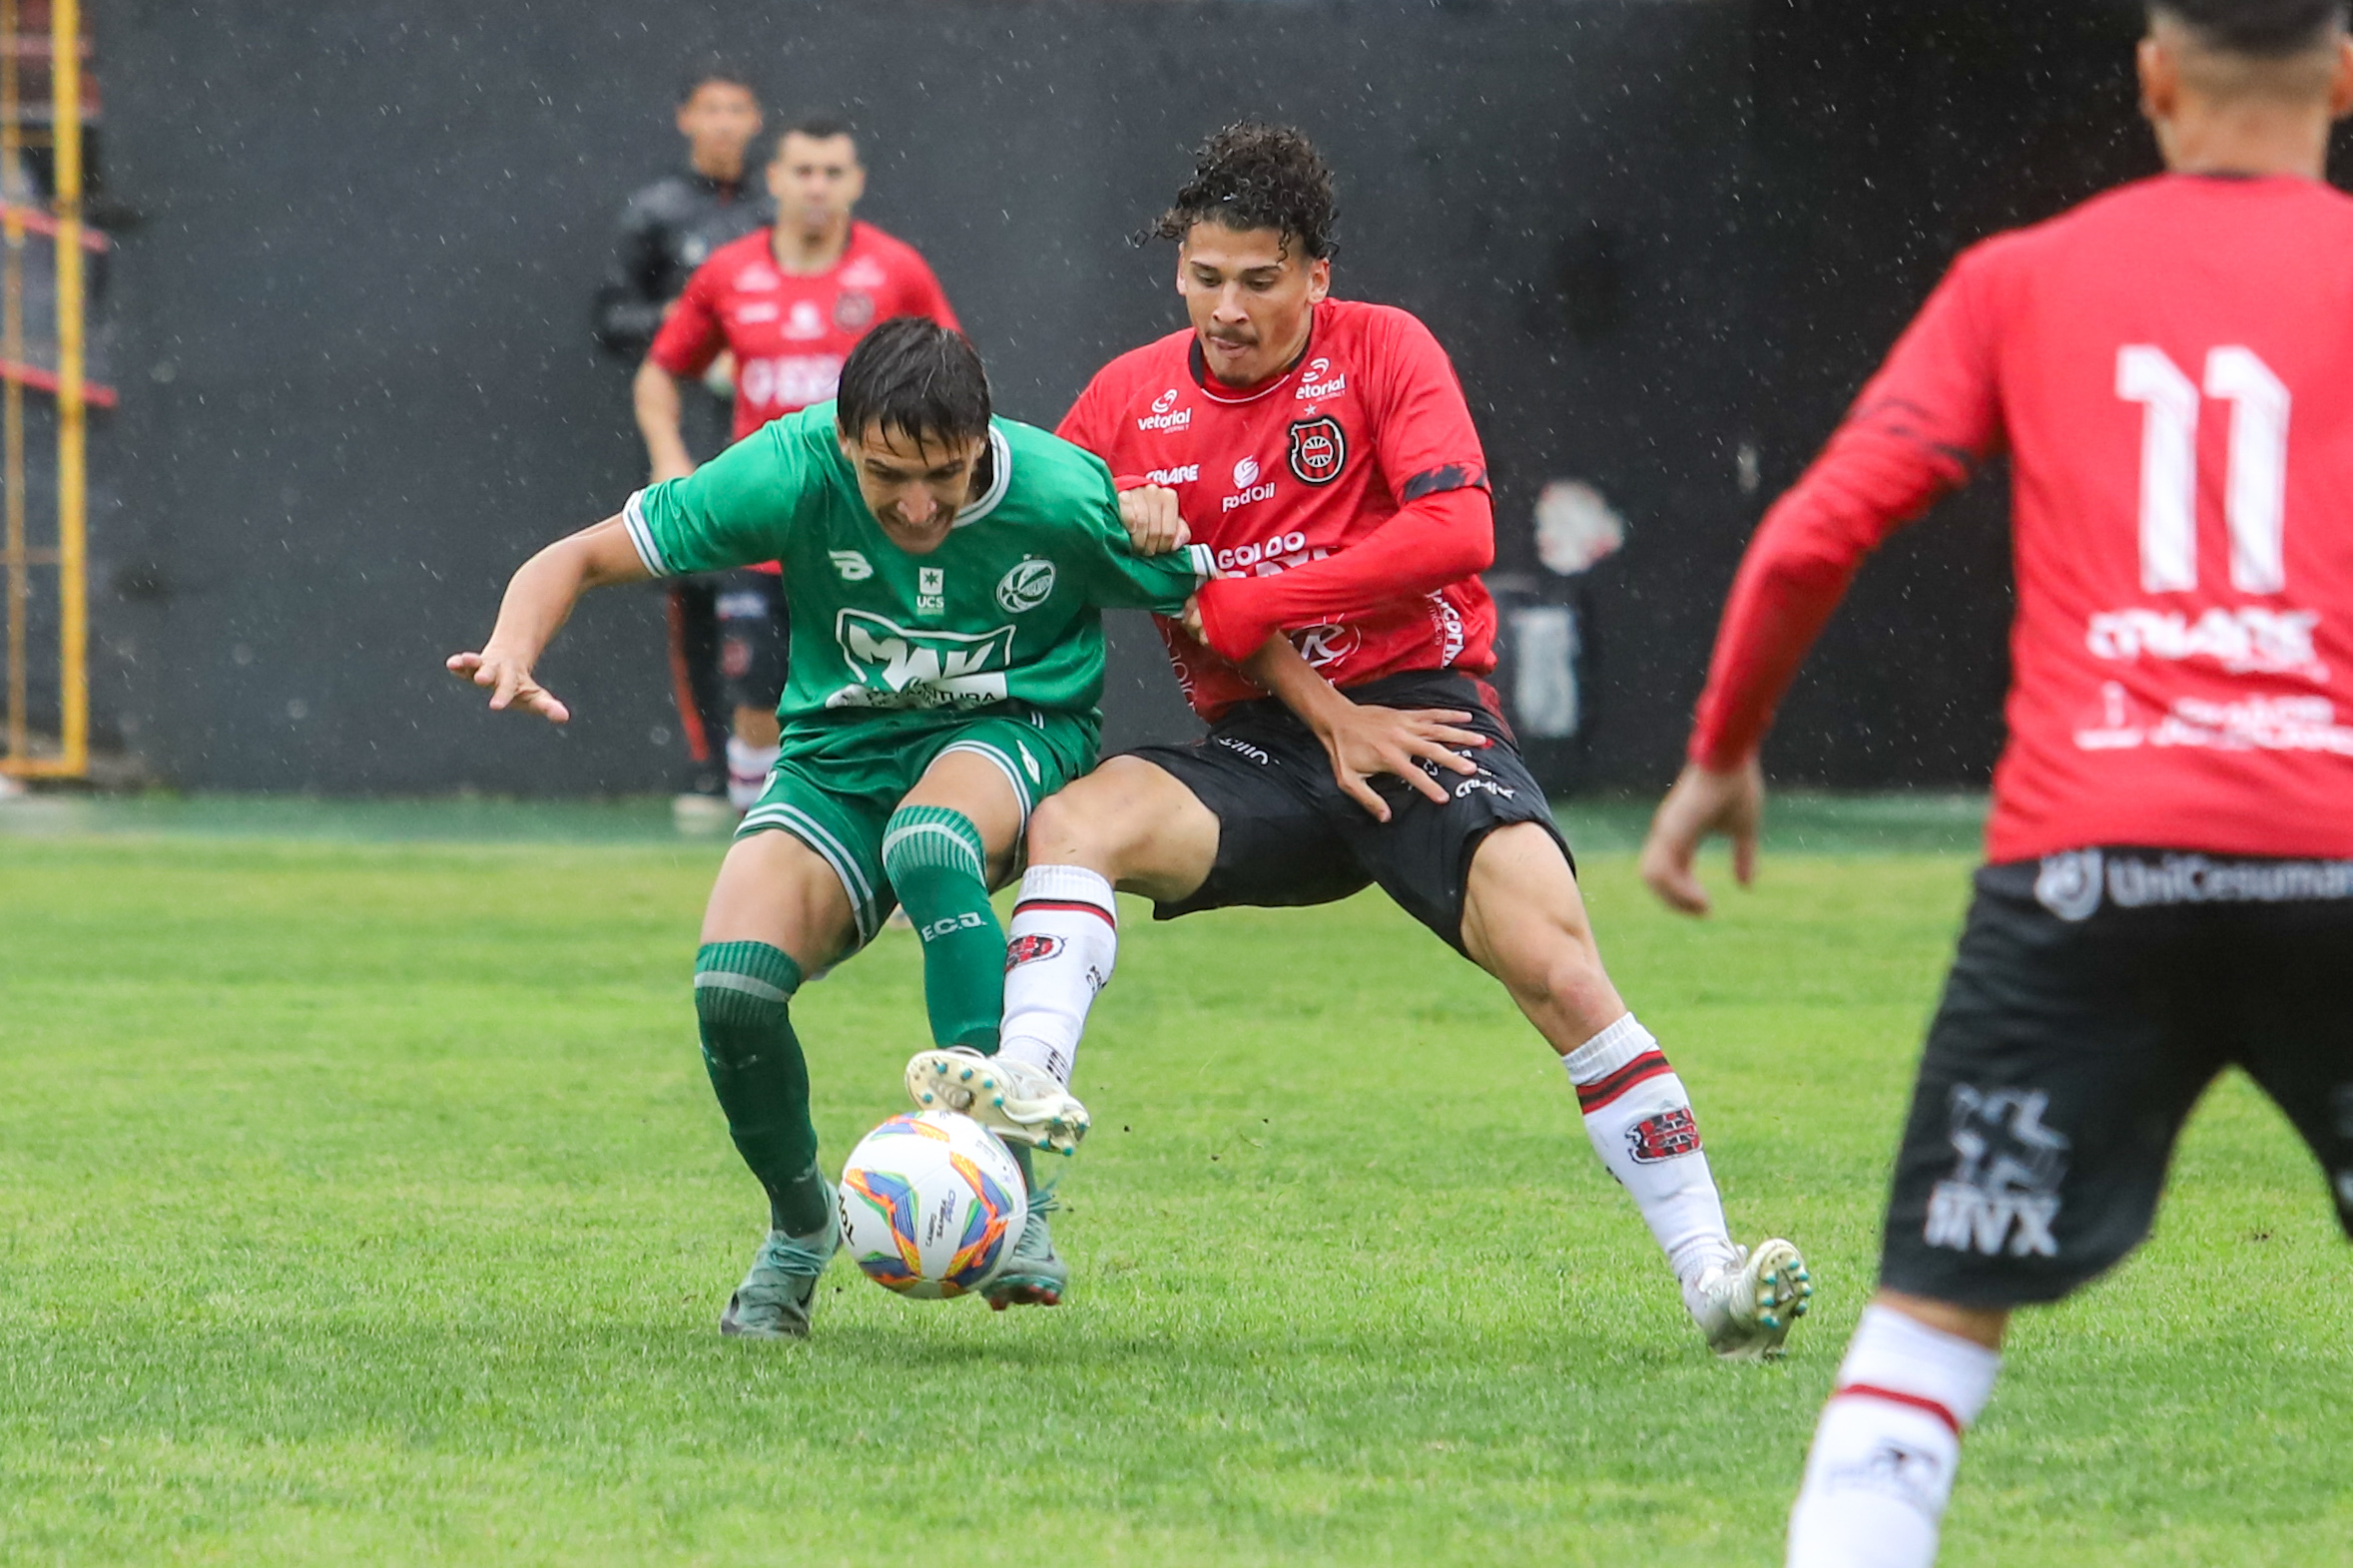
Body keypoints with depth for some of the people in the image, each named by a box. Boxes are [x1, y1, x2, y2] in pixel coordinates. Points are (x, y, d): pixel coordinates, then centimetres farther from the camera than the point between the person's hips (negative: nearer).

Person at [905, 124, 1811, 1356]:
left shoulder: (1382, 352, -1)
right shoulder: (1129, 401, 8)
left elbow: (1456, 533, -14)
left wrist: (1236, 607, -14)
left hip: (1420, 713, -3)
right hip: (1261, 749, 3)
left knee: (1556, 968, -23)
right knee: (1074, 824, -25)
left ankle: (1711, 1276, -20)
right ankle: (1023, 1089, -42)